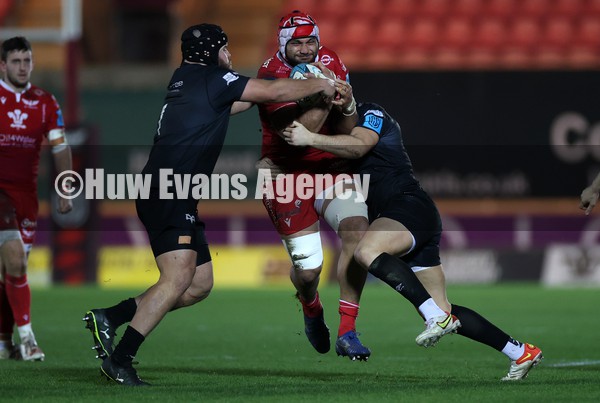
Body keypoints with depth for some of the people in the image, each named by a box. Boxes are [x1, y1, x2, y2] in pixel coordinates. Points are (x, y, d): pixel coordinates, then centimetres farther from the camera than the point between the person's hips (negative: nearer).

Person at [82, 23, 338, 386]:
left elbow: (227, 106, 37)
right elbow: (275, 92, -3)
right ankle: (119, 358, -22)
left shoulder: (185, 80, 20)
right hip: (169, 196, -10)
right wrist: (320, 86, 11)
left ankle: (109, 317, 6)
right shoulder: (212, 79, -6)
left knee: (200, 284, 8)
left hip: (178, 202, 10)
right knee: (178, 278, -19)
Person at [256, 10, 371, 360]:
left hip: (329, 167, 4)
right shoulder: (272, 77, -17)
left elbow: (345, 133, -2)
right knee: (308, 268, -6)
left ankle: (347, 332, -16)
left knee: (357, 228, -23)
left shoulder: (331, 65, -3)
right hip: (287, 174, -4)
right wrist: (324, 99, -37)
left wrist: (347, 107, -23)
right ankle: (312, 310, 35)